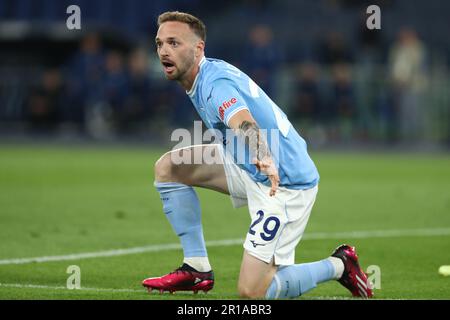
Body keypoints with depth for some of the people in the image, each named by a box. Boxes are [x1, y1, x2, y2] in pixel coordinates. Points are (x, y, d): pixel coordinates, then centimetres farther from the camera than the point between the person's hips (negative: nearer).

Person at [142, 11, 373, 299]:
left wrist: (265, 160, -65)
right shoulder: (207, 76, 7)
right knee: (167, 167, 0)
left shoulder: (216, 81, -23)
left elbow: (245, 124, -45)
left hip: (286, 183, -10)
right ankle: (197, 268, 3)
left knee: (251, 291, -13)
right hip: (252, 171, 10)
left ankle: (337, 266, 9)